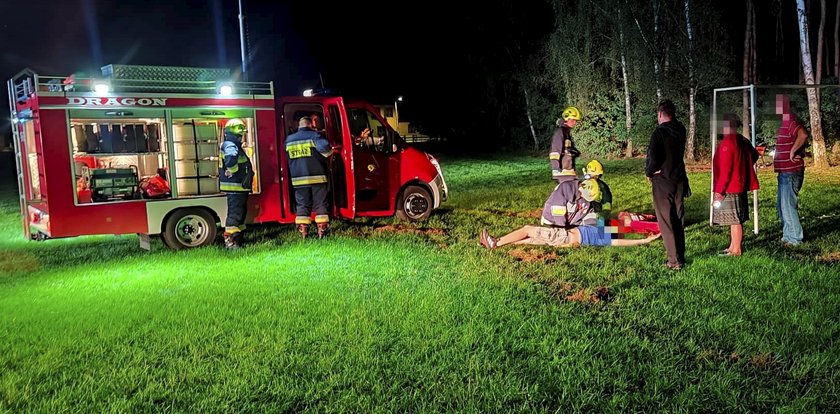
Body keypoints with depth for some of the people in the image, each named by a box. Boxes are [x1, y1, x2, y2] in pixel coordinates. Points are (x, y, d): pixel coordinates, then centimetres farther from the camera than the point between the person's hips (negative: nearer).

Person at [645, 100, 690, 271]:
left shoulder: (660, 132, -15)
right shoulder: (680, 130, 4)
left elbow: (653, 157, -20)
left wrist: (649, 172, -3)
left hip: (662, 182, -6)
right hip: (679, 181, 6)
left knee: (666, 222, 0)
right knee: (678, 220, 16)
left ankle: (675, 261, 0)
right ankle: (680, 256, 23)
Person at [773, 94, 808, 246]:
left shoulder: (791, 122, -18)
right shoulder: (784, 122, 16)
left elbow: (803, 135, -38)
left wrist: (793, 152, -28)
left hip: (790, 172, -11)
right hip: (785, 171, 11)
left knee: (788, 205, -5)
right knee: (781, 205, 17)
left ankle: (794, 238, 4)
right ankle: (788, 235, 27)